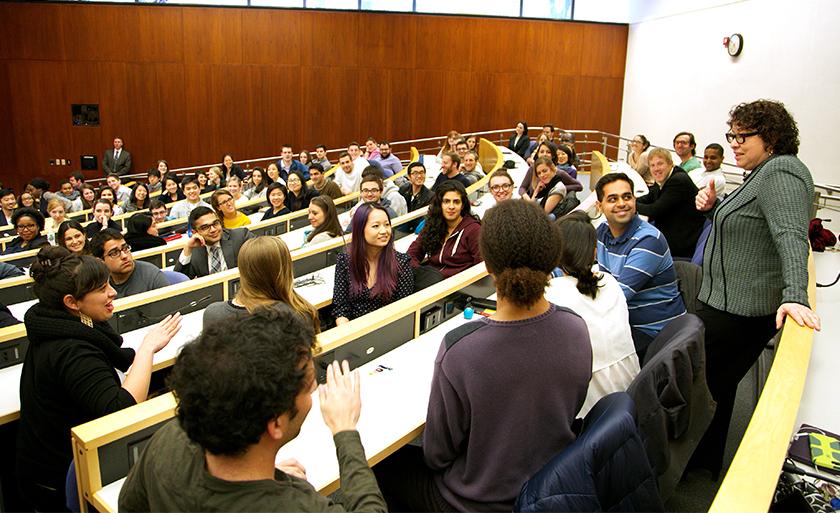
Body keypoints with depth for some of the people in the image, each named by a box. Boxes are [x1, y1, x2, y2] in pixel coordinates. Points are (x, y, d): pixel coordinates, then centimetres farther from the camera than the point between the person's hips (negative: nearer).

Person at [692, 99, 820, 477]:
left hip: (739, 310, -11)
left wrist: (794, 297, -42)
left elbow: (790, 236, -31)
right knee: (718, 383, 21)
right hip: (728, 301, 11)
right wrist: (714, 206, 4)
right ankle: (706, 456, 37)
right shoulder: (765, 173, 15)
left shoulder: (781, 173, -18)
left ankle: (702, 463, 19)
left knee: (705, 384, 1)